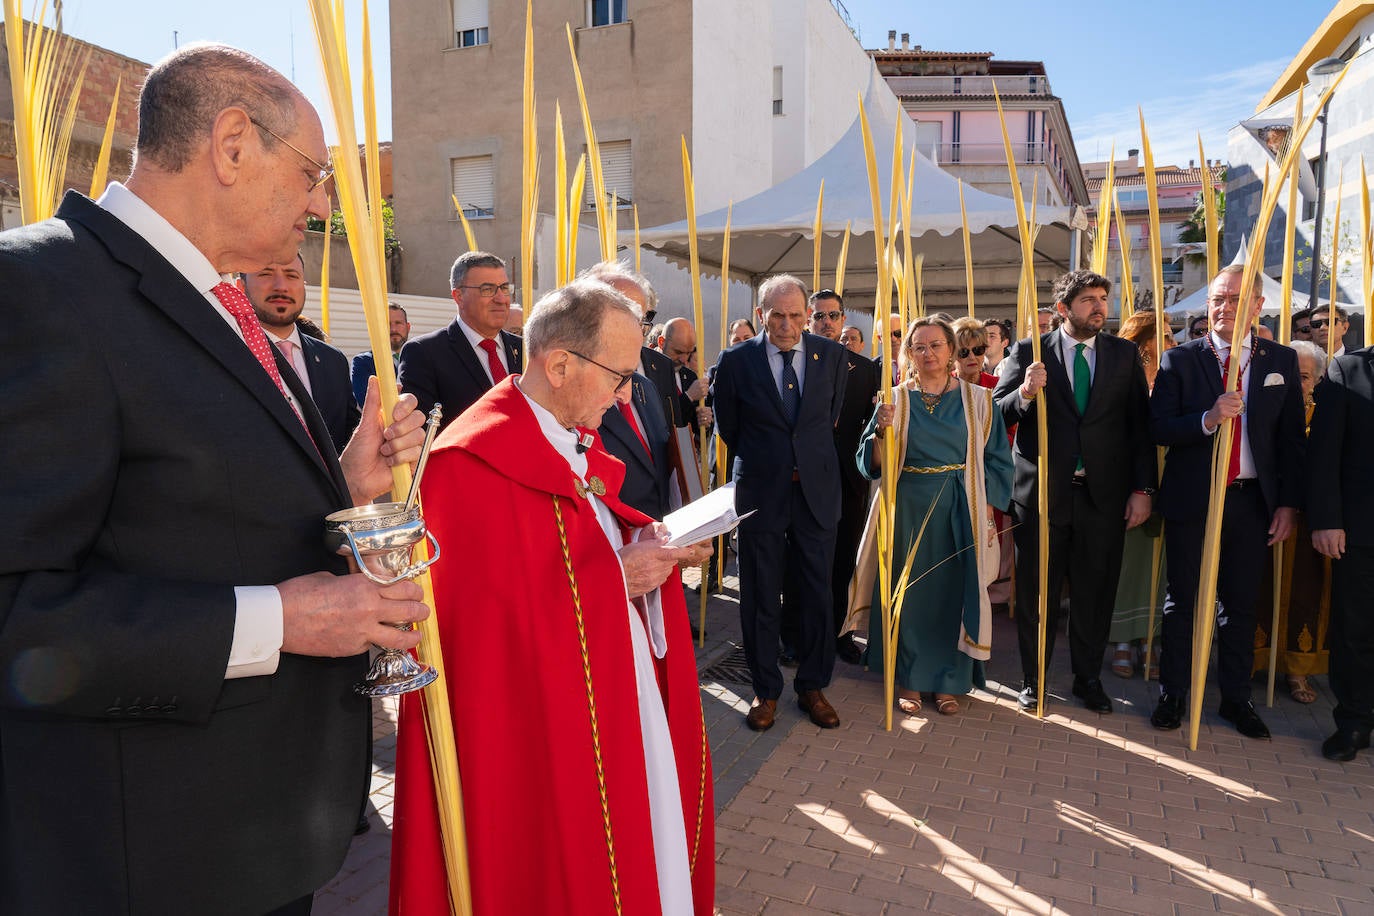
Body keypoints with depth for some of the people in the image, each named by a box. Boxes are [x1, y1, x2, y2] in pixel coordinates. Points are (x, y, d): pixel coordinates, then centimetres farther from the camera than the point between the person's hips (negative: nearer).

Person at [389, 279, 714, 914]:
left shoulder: (575, 444, 8)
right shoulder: (472, 464, -21)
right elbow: (488, 623, -25)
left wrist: (653, 546, -2)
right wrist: (613, 578, -22)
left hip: (619, 693, 8)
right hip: (541, 723, -8)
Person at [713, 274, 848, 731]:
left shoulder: (831, 355, 1)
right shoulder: (736, 361, -6)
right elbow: (728, 426, 7)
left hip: (816, 492, 2)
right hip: (760, 493, -1)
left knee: (817, 594, 9)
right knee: (760, 597, 7)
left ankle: (812, 686, 25)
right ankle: (765, 689, 23)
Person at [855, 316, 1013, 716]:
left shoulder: (978, 401, 3)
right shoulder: (895, 400, 3)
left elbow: (995, 461, 4)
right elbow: (871, 464, 0)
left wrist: (986, 514, -5)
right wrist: (881, 431, -19)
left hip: (960, 513, 0)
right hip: (909, 511, 0)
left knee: (954, 591, 6)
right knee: (909, 592, 5)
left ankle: (949, 682, 22)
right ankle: (909, 680, 20)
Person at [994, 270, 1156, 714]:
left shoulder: (1125, 354, 6)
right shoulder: (1028, 353, 0)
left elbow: (1140, 425, 4)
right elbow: (998, 416, -3)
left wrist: (1143, 488, -1)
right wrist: (1024, 393, -23)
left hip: (1103, 493, 2)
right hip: (1042, 491, -2)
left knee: (1095, 592, 11)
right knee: (1036, 592, 8)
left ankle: (1088, 678, 29)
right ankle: (1033, 679, 24)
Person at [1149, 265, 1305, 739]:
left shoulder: (1281, 361, 4)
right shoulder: (1179, 360, -2)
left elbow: (1291, 438, 4)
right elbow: (1159, 428, -8)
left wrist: (1288, 503, 0)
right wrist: (1208, 419, -26)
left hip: (1252, 500, 2)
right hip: (1192, 499, -2)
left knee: (1240, 604, 11)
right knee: (1183, 600, 8)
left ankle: (1236, 697, 26)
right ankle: (1172, 694, 21)